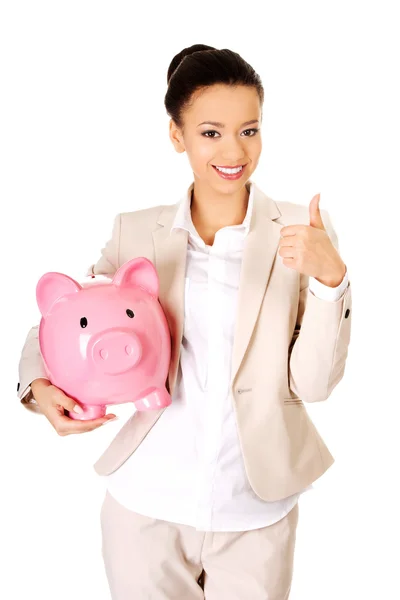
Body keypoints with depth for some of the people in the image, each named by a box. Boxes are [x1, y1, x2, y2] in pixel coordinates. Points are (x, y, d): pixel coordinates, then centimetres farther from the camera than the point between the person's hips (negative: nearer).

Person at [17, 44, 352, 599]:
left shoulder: (302, 234, -5)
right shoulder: (136, 232, -2)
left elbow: (313, 383, -7)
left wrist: (329, 277, -22)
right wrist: (39, 385, -15)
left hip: (255, 516, 0)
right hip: (144, 505, 1)